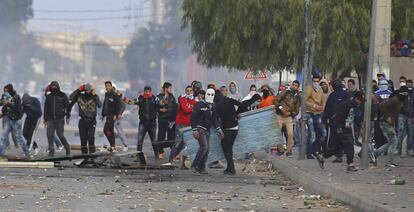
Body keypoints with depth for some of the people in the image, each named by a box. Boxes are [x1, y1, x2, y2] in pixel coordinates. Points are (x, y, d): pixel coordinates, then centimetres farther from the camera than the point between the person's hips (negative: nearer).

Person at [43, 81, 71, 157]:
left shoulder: (62, 96, 2)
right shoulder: (49, 97, 12)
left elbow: (68, 106, 3)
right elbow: (46, 109, 14)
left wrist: (68, 117, -3)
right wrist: (45, 120, 9)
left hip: (60, 119, -3)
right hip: (51, 119, 3)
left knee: (60, 135, -2)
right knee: (50, 135, -8)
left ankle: (67, 147, 19)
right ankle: (51, 150, -2)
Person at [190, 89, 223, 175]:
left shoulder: (212, 106, 14)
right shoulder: (199, 105, -8)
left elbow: (215, 119, 19)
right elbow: (193, 118, -11)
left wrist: (219, 130, 11)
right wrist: (194, 130, -16)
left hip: (207, 130, 8)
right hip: (200, 128, -8)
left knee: (206, 149, 3)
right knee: (204, 147, -20)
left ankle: (201, 168, 8)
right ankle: (194, 165, -15)